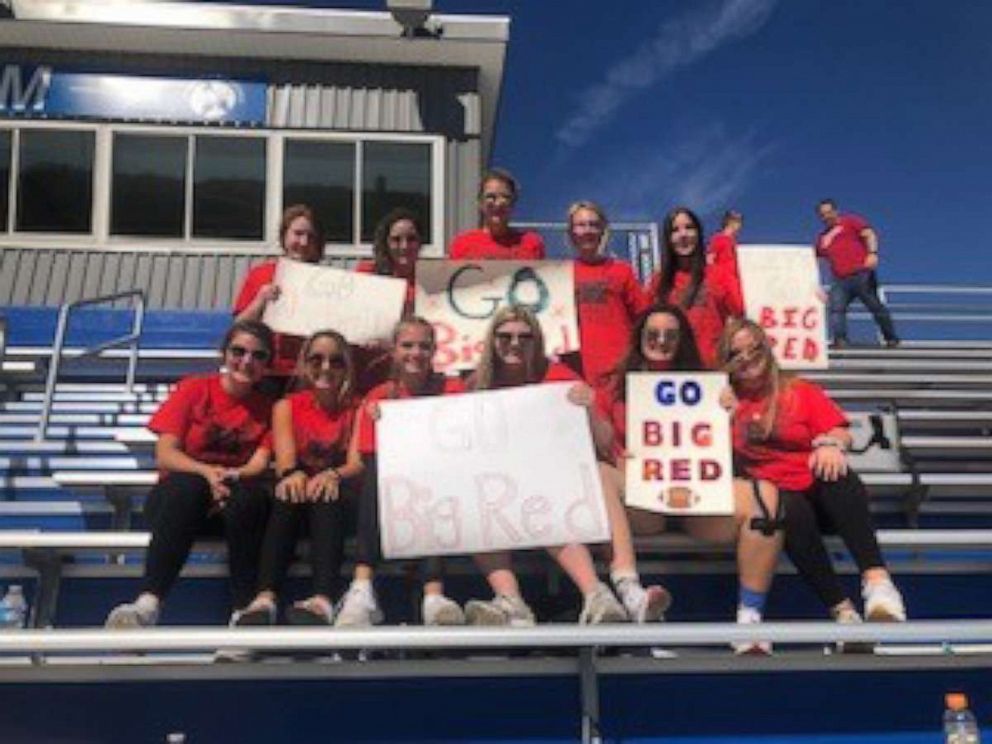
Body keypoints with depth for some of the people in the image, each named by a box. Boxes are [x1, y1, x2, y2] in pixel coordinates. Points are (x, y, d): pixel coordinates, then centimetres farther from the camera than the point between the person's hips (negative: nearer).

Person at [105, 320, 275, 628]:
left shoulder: (266, 407, 11)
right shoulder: (194, 389, 7)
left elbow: (260, 464, -3)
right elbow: (165, 455, -3)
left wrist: (231, 476, -26)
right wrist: (207, 473, -23)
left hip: (234, 502, 1)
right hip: (177, 496, -1)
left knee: (252, 494, -34)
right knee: (188, 486, -36)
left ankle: (244, 611, -39)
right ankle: (148, 603, -48)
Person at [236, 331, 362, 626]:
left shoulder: (357, 409, 10)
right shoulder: (287, 406, 12)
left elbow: (359, 463, -7)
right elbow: (285, 456, -6)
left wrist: (333, 475, -32)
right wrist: (291, 474, -33)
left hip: (340, 496, -1)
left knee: (327, 496, -35)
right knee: (289, 495, -33)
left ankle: (323, 601, -57)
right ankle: (265, 599, -52)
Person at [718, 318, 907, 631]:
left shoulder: (801, 391, 18)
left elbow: (840, 432, 3)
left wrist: (830, 444, -19)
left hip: (820, 490, 1)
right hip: (776, 495, -1)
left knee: (838, 475, -35)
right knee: (792, 511, -37)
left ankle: (877, 581, -50)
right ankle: (842, 610, -41)